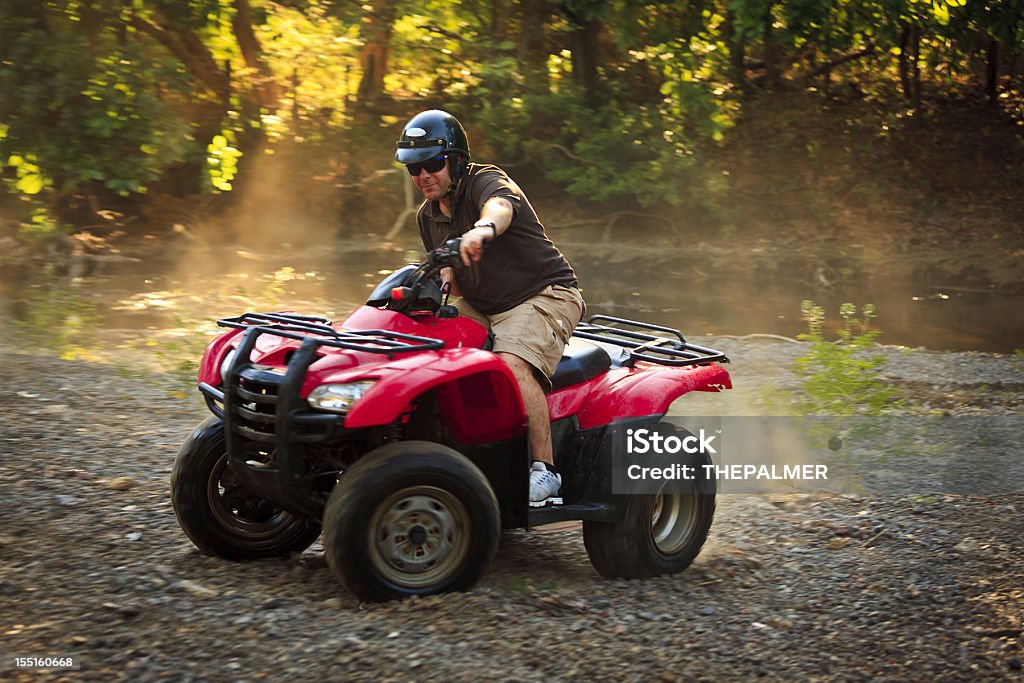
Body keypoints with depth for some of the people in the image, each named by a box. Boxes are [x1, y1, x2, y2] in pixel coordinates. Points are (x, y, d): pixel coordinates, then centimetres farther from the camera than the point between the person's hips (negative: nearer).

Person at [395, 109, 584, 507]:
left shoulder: (486, 181, -15)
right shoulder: (428, 216, 9)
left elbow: (500, 206, -41)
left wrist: (484, 228, -66)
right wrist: (443, 280, -4)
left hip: (544, 296, -9)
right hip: (480, 308, 9)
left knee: (512, 364, -33)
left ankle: (544, 472, -29)